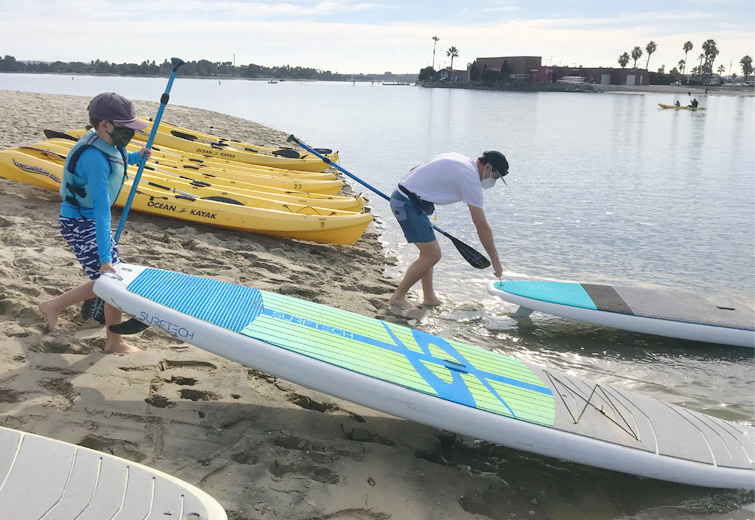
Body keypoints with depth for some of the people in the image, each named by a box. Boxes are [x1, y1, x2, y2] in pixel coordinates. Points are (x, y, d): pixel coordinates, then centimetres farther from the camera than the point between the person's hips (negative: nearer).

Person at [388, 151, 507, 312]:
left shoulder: (459, 159, 13)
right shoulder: (471, 179, -14)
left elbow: (415, 169, 20)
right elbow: (482, 226, -12)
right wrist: (495, 259, -5)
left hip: (401, 196, 10)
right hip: (409, 203, -10)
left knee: (428, 252, 15)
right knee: (432, 255, -7)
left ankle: (429, 297, 20)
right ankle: (398, 297, 3)